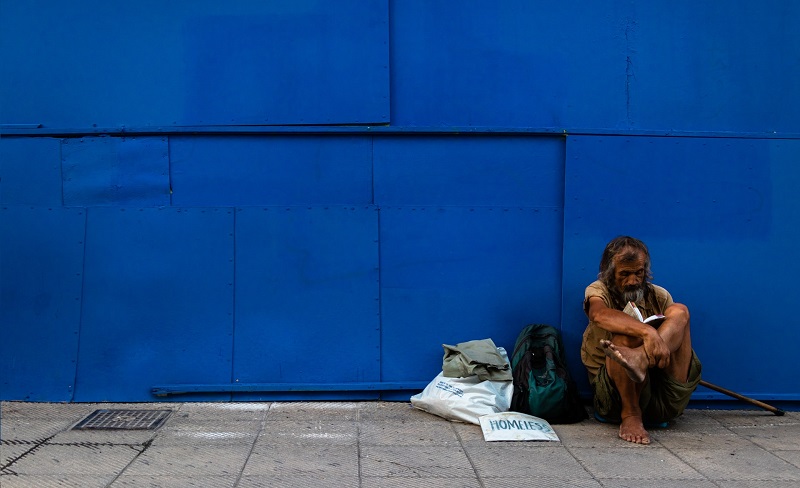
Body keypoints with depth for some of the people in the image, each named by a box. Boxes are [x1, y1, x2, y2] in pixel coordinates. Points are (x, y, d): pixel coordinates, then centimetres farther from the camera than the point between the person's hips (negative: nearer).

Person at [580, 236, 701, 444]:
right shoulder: (599, 291, 4)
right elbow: (599, 315, -22)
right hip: (616, 393, -3)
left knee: (679, 311, -14)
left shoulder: (659, 296, 16)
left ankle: (638, 358, -44)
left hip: (665, 399, 3)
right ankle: (630, 415, -30)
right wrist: (647, 331, -38)